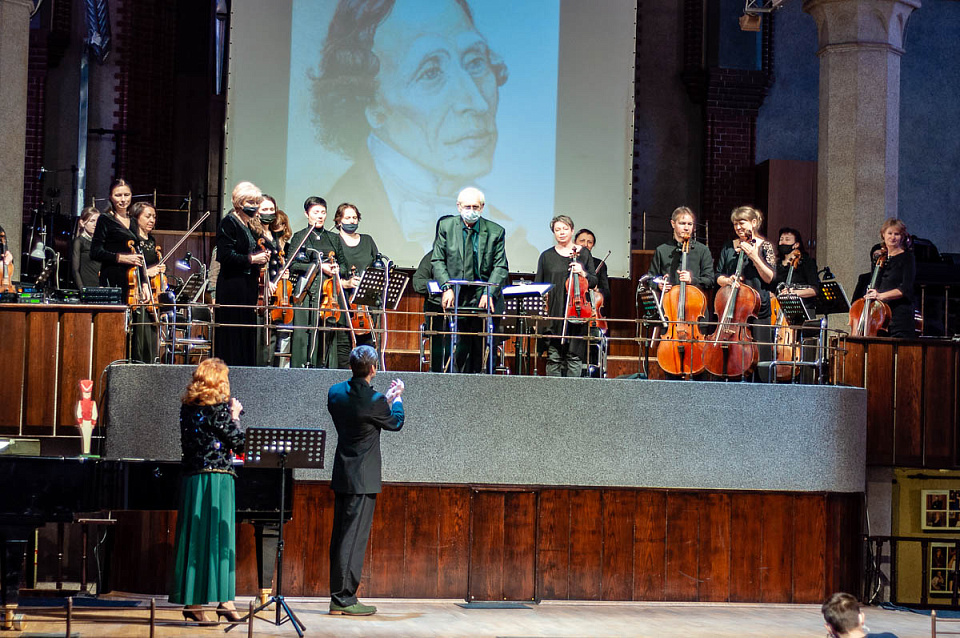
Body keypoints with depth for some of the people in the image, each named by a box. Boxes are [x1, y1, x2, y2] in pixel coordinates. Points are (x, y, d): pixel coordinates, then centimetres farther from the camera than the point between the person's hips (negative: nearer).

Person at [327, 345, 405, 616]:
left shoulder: (336, 392, 2)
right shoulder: (374, 401, -18)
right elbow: (395, 422, 1)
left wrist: (387, 398, 25)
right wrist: (396, 398, 19)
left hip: (341, 476, 7)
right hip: (363, 479, -7)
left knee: (340, 535, 11)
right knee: (354, 536, -4)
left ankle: (337, 597, 15)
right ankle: (345, 597, -3)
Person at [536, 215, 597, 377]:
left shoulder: (583, 253, 10)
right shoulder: (547, 256, 10)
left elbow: (594, 282, 10)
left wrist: (583, 273, -11)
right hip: (553, 313, 0)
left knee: (573, 355, -2)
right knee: (553, 356, -2)